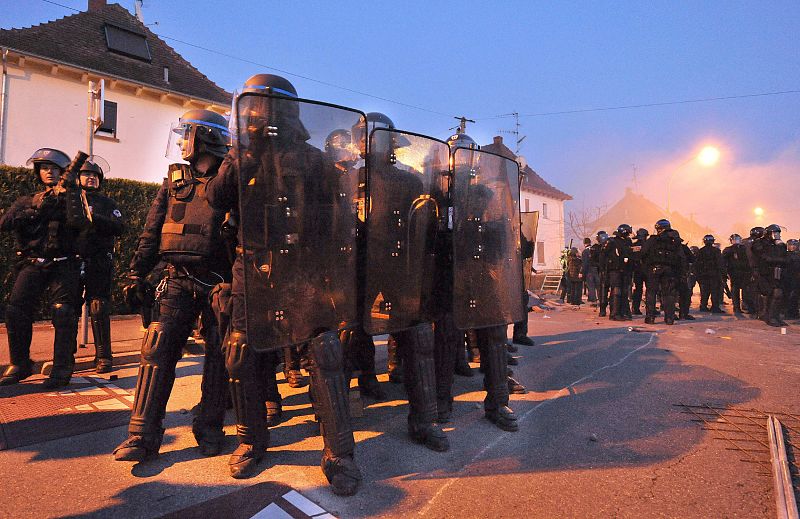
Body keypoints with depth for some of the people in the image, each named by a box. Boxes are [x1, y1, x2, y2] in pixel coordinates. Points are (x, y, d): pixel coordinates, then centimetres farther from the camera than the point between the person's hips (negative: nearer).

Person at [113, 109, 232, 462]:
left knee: (218, 355, 3)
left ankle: (210, 429, 17)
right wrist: (137, 274, 7)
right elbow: (151, 231, 13)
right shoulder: (174, 181, 13)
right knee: (158, 350, -3)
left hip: (220, 282, -3)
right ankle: (143, 435, 6)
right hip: (179, 280, 3)